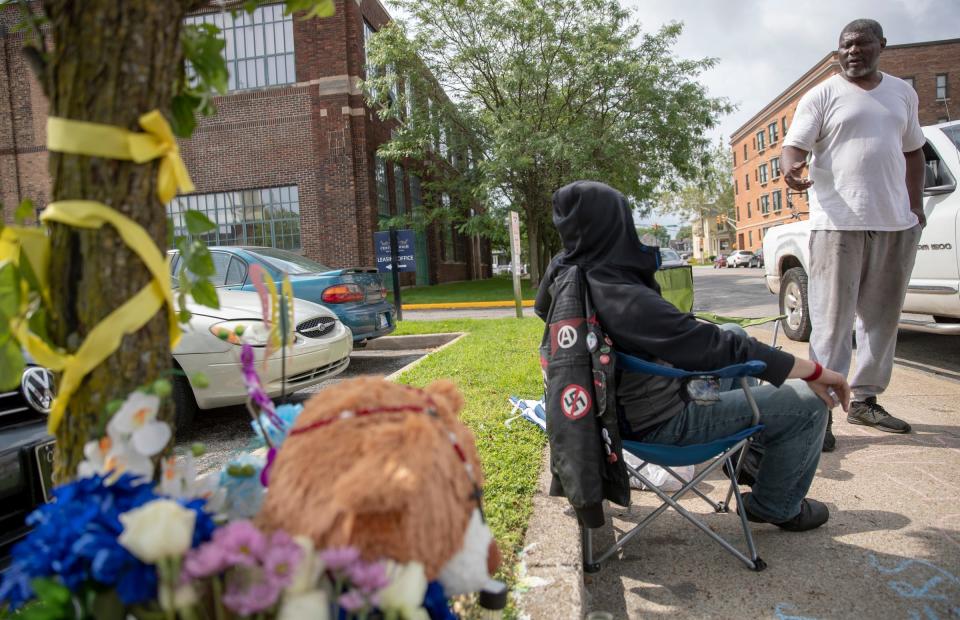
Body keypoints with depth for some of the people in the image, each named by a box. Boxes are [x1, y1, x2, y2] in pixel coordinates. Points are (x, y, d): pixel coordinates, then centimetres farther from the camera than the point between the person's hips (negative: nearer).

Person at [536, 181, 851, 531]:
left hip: (623, 407, 9)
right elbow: (714, 346, -30)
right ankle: (776, 507, 20)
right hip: (661, 425, -9)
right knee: (809, 403, -3)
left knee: (735, 337, 24)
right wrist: (814, 370, -19)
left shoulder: (563, 274, -9)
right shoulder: (626, 299, -35)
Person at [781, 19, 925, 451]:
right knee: (832, 322, -8)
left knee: (882, 318, 10)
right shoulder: (822, 96, 2)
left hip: (896, 223, 6)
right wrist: (791, 169, -32)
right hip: (839, 222, -5)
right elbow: (794, 145, -8)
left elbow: (912, 151, 23)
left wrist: (916, 206, 15)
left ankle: (865, 401, 21)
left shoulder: (902, 93, 17)